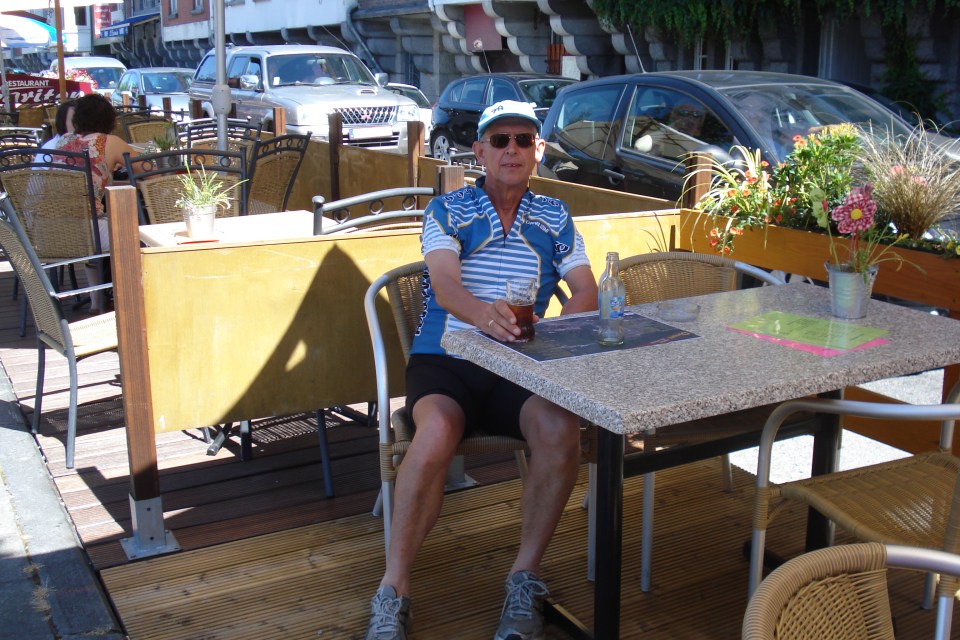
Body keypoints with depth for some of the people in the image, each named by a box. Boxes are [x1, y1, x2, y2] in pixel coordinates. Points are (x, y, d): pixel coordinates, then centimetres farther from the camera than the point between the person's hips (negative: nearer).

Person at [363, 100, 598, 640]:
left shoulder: (555, 217, 16)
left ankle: (525, 579, -14)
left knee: (561, 429, -30)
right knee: (438, 430, -34)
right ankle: (394, 590, -22)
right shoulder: (448, 210, 8)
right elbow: (445, 284, -11)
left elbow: (587, 295, 6)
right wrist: (485, 315, -35)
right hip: (444, 358, -2)